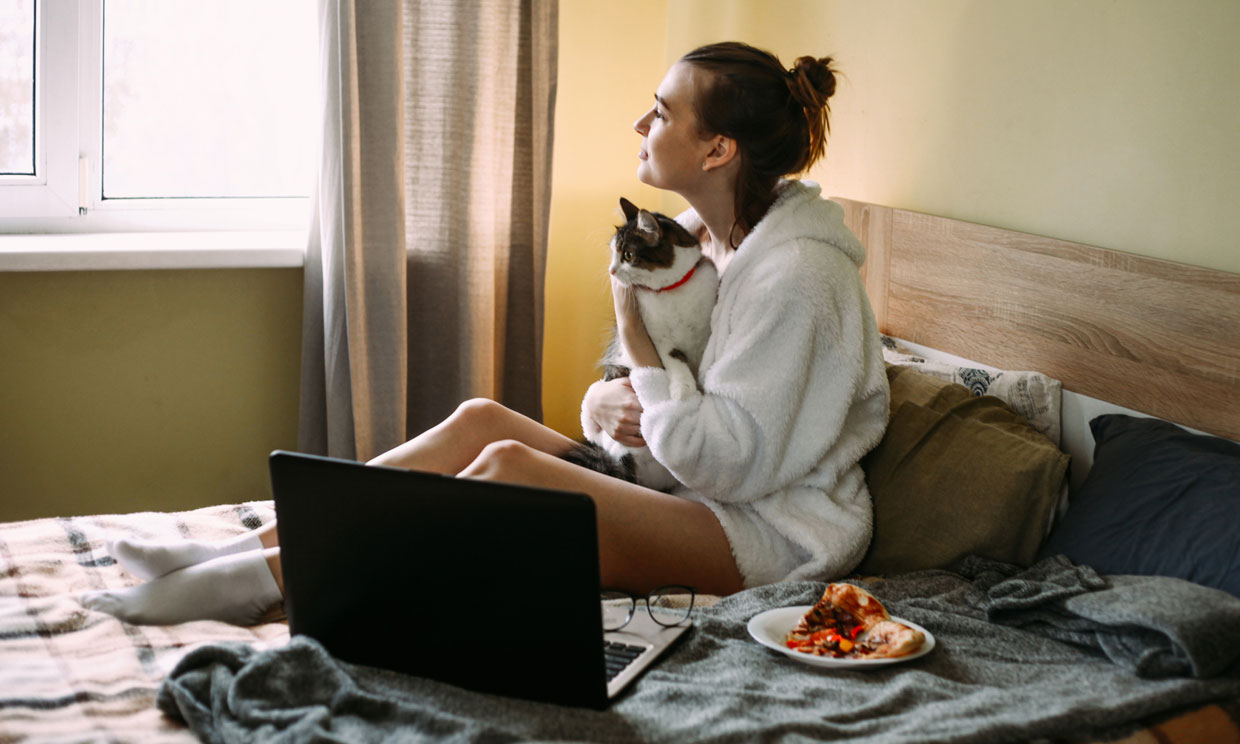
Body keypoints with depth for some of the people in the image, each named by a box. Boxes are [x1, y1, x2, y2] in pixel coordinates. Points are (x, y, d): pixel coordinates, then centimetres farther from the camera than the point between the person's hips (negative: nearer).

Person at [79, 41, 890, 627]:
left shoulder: (794, 272, -20)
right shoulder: (695, 235, 9)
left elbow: (728, 461, -21)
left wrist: (640, 348, -19)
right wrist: (603, 404, -7)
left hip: (777, 534, -8)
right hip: (686, 489, 9)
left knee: (509, 465, -26)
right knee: (482, 419, -8)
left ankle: (262, 581, -22)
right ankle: (253, 546, -12)